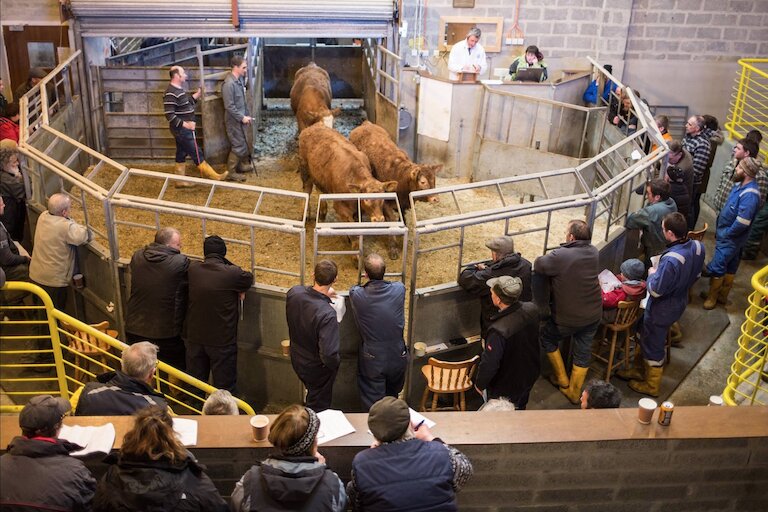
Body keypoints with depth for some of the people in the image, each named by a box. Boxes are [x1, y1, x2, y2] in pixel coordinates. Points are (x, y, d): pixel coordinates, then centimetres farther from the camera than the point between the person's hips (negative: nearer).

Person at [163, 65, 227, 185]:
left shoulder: (179, 89, 10)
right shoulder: (171, 94, -22)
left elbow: (186, 103, 21)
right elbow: (169, 115, -25)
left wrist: (197, 94, 11)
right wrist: (185, 124, -24)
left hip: (184, 130, 10)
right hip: (181, 130, -10)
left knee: (181, 154, 15)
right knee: (197, 153, -3)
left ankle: (180, 180, 22)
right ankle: (213, 176, 3)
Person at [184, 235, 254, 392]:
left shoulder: (192, 269, -7)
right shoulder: (233, 274, -19)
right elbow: (249, 278, 0)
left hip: (194, 338, 4)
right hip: (222, 341, -4)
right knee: (224, 386, 9)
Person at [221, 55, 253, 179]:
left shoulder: (240, 79, 4)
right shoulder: (229, 83, -25)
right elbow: (229, 106, -24)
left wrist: (246, 116, 13)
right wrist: (242, 117, -19)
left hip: (241, 119, 9)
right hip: (234, 120, -9)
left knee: (244, 143, 19)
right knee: (238, 146, -1)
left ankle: (244, 165, 35)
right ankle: (231, 172, 11)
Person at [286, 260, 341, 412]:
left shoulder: (294, 292, -22)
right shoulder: (327, 314, -40)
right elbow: (329, 355, -37)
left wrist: (323, 295, 9)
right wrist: (337, 363, -16)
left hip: (297, 360, 6)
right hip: (318, 369, -6)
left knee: (312, 393, 36)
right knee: (318, 408, 21)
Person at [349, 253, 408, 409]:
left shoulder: (357, 295, -20)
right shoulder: (399, 289, -16)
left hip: (372, 360, -3)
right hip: (397, 358, 3)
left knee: (373, 406, 12)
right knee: (393, 397, 28)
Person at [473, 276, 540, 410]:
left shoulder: (498, 331, -41)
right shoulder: (532, 309, -20)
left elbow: (489, 364, -31)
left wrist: (479, 384, -13)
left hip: (506, 386, -6)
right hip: (530, 376, 6)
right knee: (520, 407, 33)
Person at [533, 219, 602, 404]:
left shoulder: (560, 256, -26)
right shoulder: (593, 252, -5)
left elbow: (537, 266, -14)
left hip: (568, 318, -5)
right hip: (593, 315, 5)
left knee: (547, 337, 22)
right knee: (583, 353, 18)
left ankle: (562, 380, 30)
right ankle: (574, 393, 31)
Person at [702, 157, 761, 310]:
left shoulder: (750, 194, -29)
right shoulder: (740, 185, 2)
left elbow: (742, 223, -31)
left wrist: (725, 233, -16)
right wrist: (719, 231, 11)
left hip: (730, 239, -9)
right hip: (726, 235, 9)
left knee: (716, 267, 2)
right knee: (730, 266, 21)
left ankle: (712, 297, 20)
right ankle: (722, 295, 34)